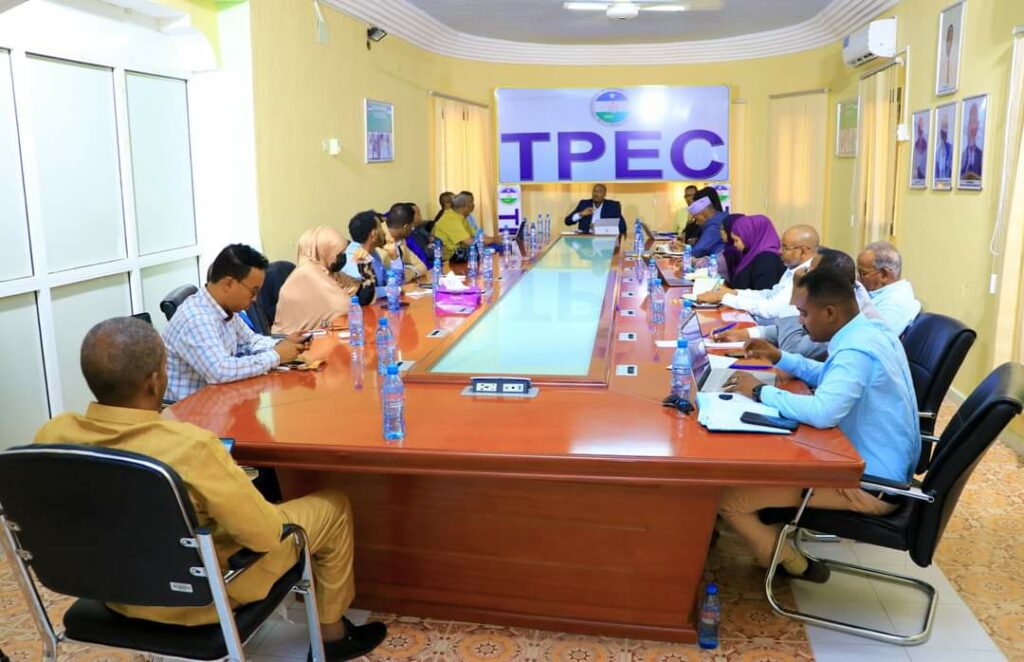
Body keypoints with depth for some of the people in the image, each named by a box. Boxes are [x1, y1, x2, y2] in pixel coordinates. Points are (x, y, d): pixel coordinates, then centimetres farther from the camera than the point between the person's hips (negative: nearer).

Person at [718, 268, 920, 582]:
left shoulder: (857, 350, -27)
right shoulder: (869, 330, 4)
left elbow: (822, 412, -41)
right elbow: (831, 378, 22)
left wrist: (760, 391, -27)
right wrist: (780, 358, 11)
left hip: (869, 483, -11)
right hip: (879, 465, 11)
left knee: (725, 495, -14)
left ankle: (794, 566, 8)